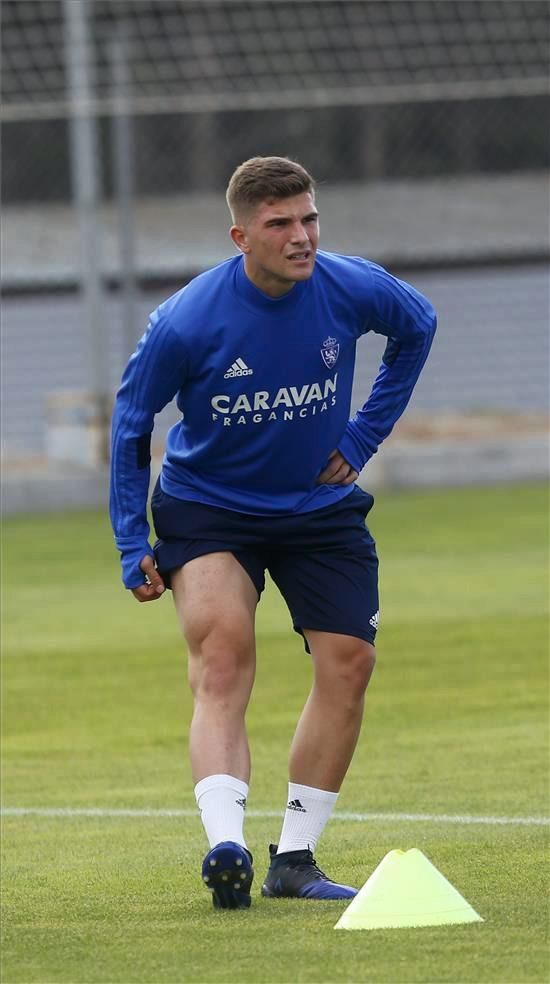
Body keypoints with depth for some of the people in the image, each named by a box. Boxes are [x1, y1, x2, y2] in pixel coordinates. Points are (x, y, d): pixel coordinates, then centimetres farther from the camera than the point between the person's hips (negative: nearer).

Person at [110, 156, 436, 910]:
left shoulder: (353, 289, -16)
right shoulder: (187, 322, -24)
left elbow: (418, 327, 9)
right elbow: (131, 419, -7)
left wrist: (363, 437, 3)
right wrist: (133, 544, -8)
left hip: (319, 506, 4)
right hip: (207, 509, -4)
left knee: (349, 662, -3)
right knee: (223, 656, -24)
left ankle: (295, 859, 8)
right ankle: (226, 846, -38)